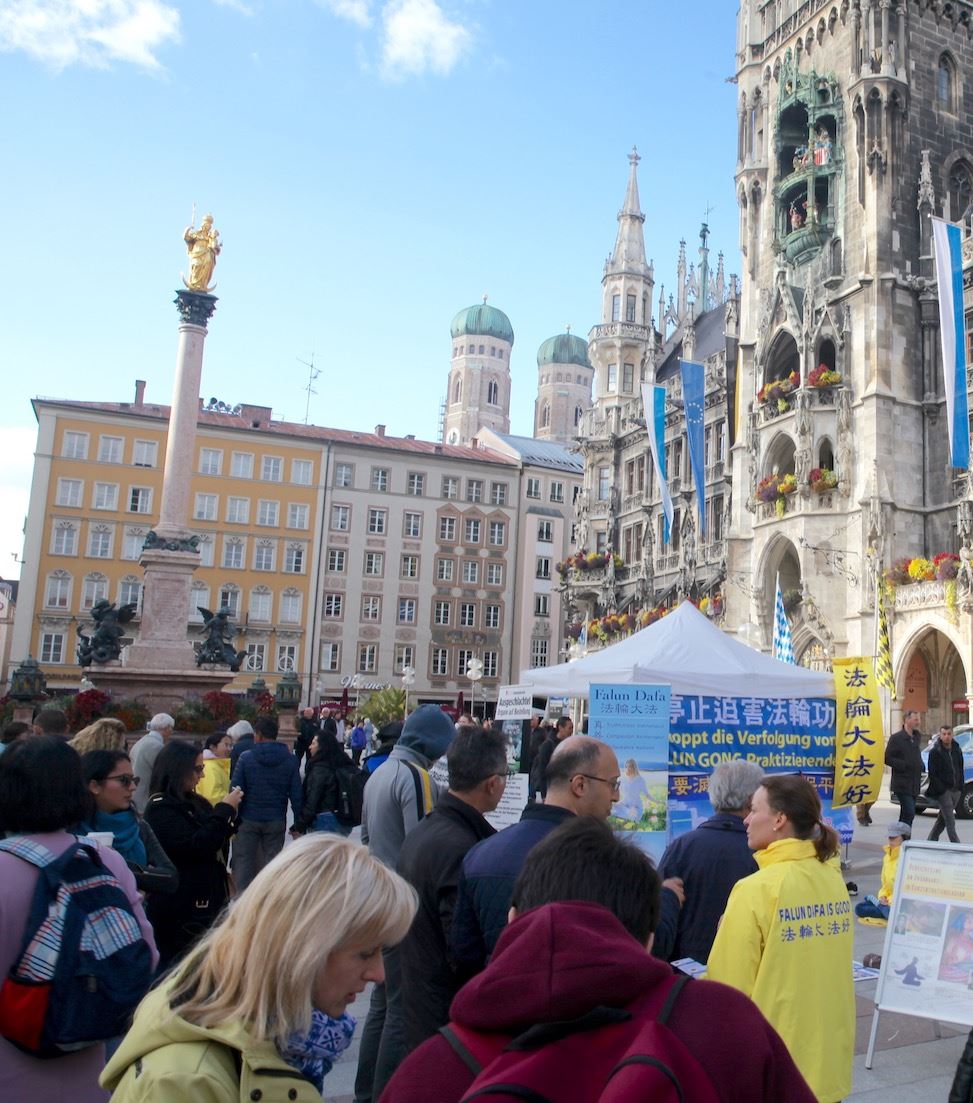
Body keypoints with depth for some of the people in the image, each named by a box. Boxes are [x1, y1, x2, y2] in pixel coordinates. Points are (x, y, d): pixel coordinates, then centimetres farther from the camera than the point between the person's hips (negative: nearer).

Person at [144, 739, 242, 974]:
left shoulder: (194, 802, 11)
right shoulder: (160, 807, -11)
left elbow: (217, 840, 18)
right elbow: (195, 846, -21)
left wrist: (228, 812, 1)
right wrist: (225, 810, -13)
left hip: (207, 900, 8)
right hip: (179, 910, -8)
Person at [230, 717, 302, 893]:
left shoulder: (246, 758, -7)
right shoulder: (290, 760, -2)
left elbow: (235, 791, -8)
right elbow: (296, 795, -2)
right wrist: (298, 824, 4)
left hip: (248, 819, -1)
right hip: (277, 821, 2)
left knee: (243, 861, 10)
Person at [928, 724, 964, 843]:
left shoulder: (957, 749, 10)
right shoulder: (935, 752, -8)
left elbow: (960, 769, 17)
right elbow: (932, 774, -10)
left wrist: (961, 786, 9)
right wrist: (940, 789, -15)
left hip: (955, 790, 6)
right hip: (943, 791, -6)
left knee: (943, 819, 12)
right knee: (950, 822, -9)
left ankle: (931, 841, 22)